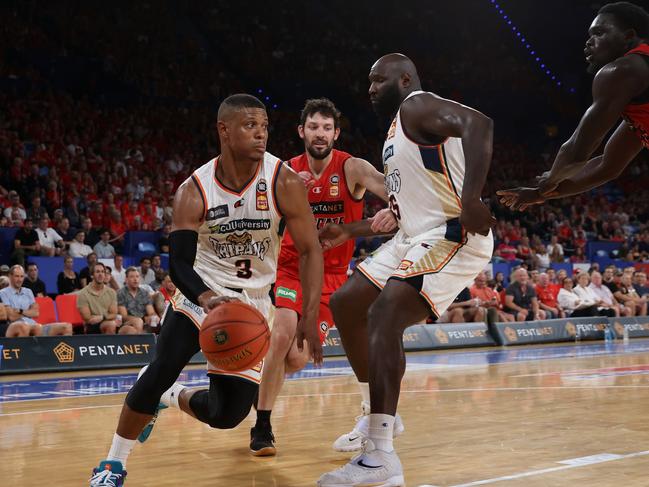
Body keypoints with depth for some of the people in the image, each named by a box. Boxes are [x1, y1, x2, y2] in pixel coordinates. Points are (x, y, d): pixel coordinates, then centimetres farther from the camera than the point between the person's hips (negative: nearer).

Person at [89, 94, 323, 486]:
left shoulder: (283, 181, -17)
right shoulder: (194, 191, -15)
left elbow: (310, 250, -13)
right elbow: (179, 262, -20)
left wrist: (310, 317, -22)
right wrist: (206, 299, -41)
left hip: (253, 300, 1)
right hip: (202, 291, -1)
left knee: (227, 414, -3)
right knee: (163, 367, -27)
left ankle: (169, 397, 31)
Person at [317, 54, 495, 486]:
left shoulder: (418, 105, -7)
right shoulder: (399, 128, 23)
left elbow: (478, 123, -28)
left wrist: (470, 198, -38)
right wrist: (349, 231, 28)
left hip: (452, 235, -11)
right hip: (415, 239, 11)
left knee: (384, 315, -25)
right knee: (346, 304, 13)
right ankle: (380, 416, 22)